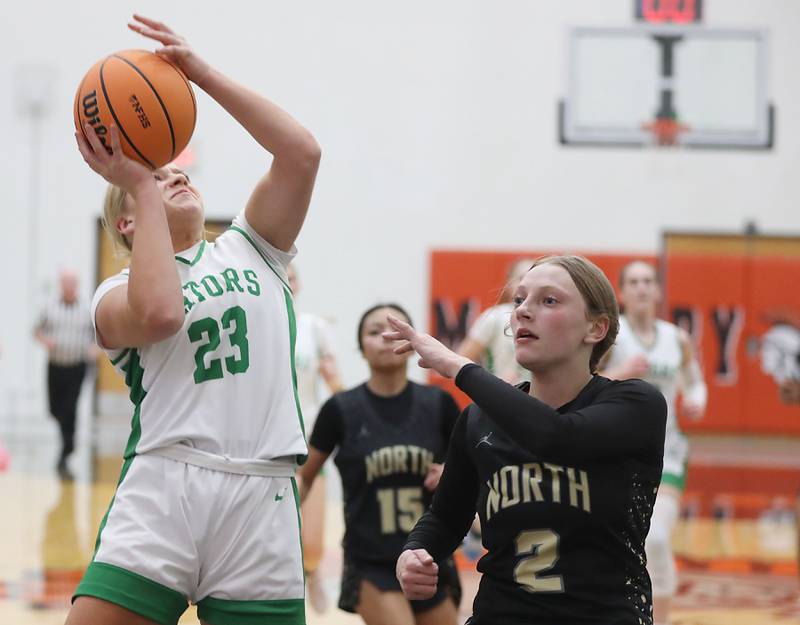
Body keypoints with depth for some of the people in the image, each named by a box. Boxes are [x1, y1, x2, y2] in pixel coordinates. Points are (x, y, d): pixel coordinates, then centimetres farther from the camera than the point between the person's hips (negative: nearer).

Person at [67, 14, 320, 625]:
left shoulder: (251, 251, 21)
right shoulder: (116, 294, 12)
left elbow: (301, 151, 5)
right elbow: (158, 312, -14)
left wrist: (201, 72, 2)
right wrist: (143, 189, -3)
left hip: (261, 498, 3)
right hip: (162, 489, -2)